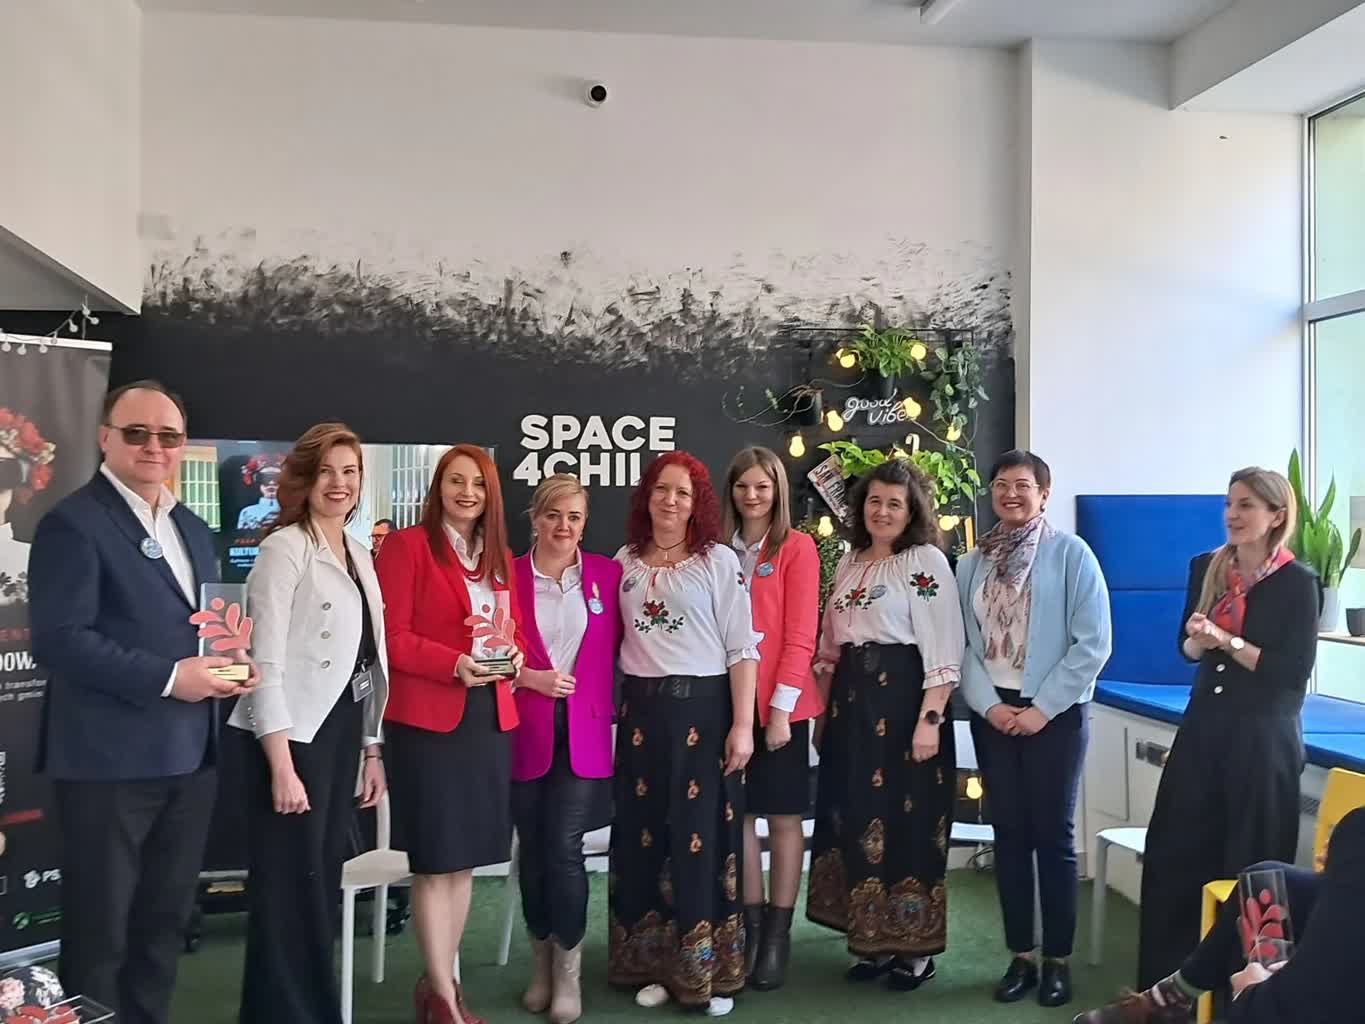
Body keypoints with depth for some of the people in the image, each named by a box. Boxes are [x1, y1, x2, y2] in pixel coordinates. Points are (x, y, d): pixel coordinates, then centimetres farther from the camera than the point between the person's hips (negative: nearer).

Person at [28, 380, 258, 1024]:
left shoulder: (194, 530, 15)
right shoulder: (73, 523, -10)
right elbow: (58, 639, -19)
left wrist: (233, 667, 0)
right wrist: (168, 678, -23)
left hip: (190, 755, 8)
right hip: (110, 760, -8)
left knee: (166, 920, 18)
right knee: (99, 930, 4)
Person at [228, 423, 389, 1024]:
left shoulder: (359, 555, 13)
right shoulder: (285, 548, -9)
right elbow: (266, 663, -15)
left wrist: (372, 750, 13)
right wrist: (281, 765, -19)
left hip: (343, 734, 7)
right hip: (293, 737, -7)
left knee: (323, 882, 13)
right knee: (289, 888, 0)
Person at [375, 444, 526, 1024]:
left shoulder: (502, 558, 15)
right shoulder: (406, 545, -5)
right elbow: (391, 636, -11)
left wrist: (515, 655, -3)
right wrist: (454, 663, -22)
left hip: (490, 719, 7)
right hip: (427, 720, -6)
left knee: (466, 859, 13)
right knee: (436, 861, 0)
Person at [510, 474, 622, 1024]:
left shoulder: (607, 573, 4)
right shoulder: (508, 575, 1)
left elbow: (618, 647, 8)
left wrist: (611, 705, -1)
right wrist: (529, 678, -12)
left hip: (585, 732, -1)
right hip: (526, 731, 1)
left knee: (563, 846, -8)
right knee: (532, 848, 9)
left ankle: (568, 973, 10)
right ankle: (542, 965, 27)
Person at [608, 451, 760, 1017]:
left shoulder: (719, 560, -2)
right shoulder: (625, 562, 8)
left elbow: (741, 647, -5)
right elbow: (609, 638, 13)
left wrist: (742, 724, -11)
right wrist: (615, 707, 5)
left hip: (703, 708, -3)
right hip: (641, 711, 4)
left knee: (703, 834, 0)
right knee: (645, 834, 8)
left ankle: (709, 971, 12)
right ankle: (657, 966, 20)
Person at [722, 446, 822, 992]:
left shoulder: (797, 548, -5)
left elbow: (800, 635, -9)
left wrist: (781, 707, -13)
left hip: (780, 699, -4)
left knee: (783, 817, 5)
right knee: (738, 814, 8)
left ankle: (778, 933, 15)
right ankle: (750, 926, 19)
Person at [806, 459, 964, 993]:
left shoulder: (927, 561, -6)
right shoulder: (848, 563, 14)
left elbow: (944, 650, -12)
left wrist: (930, 718, -19)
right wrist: (826, 708, 16)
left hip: (904, 698, -7)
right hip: (851, 700, 7)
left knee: (907, 820, -1)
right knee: (856, 819, 10)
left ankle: (915, 949, 12)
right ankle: (872, 941, 22)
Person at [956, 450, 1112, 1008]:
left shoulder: (1070, 552, -5)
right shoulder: (971, 564, 7)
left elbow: (1094, 642, -9)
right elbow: (963, 644, 4)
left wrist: (1043, 708, -13)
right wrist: (989, 704, -10)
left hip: (1054, 714, -3)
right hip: (993, 714, 4)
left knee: (1054, 835, 2)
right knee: (1009, 834, 8)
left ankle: (1058, 960, 14)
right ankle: (1020, 956, 18)